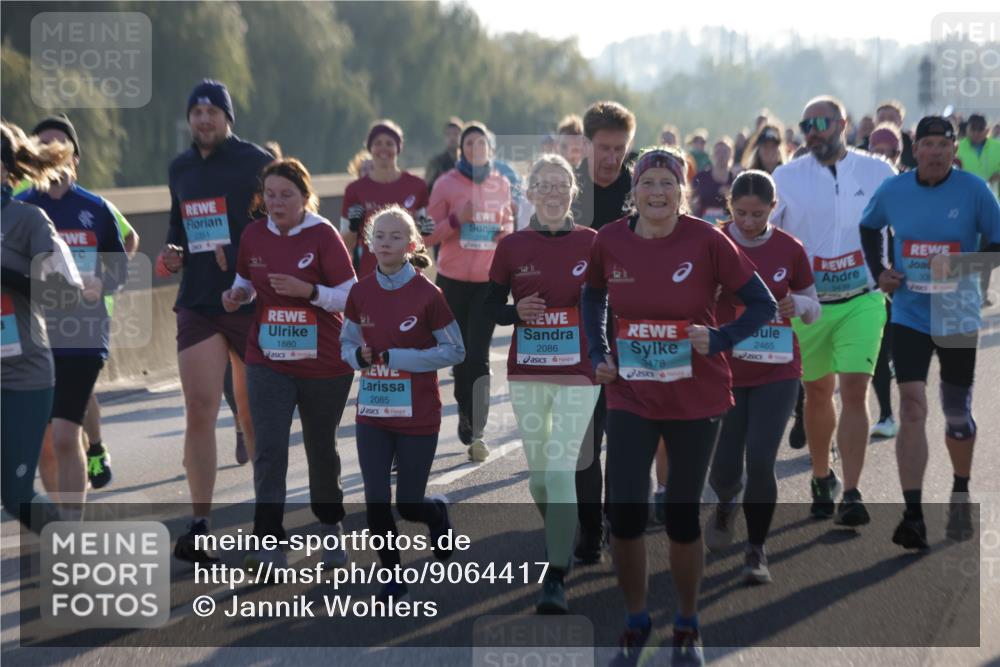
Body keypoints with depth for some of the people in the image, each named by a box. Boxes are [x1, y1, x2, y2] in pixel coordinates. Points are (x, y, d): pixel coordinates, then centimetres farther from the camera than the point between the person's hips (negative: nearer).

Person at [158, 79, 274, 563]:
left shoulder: (257, 162, -5)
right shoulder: (180, 168, 11)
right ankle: (199, 525, -4)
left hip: (251, 302, -4)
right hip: (198, 303, 4)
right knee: (199, 413, -5)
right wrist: (171, 252, 4)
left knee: (255, 415, 7)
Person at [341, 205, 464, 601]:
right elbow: (347, 344, 12)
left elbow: (455, 351, -8)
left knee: (408, 506, 2)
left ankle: (438, 512, 38)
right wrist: (359, 355, -12)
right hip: (372, 414, 3)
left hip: (417, 416, -3)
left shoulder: (427, 295, -11)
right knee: (375, 504, -1)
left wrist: (397, 357, -17)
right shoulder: (360, 293, 1)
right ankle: (393, 578, 16)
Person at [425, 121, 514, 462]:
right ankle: (465, 415, 29)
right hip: (454, 280, 0)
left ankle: (477, 432, -10)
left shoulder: (501, 185, 6)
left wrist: (508, 230, -1)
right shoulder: (447, 184, -2)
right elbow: (429, 235, 0)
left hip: (489, 280, 0)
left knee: (478, 356, -8)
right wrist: (456, 219, -17)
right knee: (461, 354, 9)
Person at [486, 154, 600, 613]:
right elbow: (491, 306, 7)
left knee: (561, 470, -13)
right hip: (526, 373, 3)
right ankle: (558, 536, 42)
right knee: (537, 469, 12)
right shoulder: (512, 247, 3)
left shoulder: (592, 244, 0)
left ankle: (556, 579, -13)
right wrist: (517, 312, -12)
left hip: (577, 373, -3)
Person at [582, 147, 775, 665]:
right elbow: (593, 297, 17)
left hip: (697, 399, -2)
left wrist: (720, 340, -18)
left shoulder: (706, 240, -12)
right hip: (630, 398, 2)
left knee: (682, 516, 7)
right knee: (624, 514, -5)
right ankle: (635, 623, 18)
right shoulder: (609, 242, -4)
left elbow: (763, 304, -5)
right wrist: (598, 353, 5)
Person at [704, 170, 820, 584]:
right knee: (723, 467, 2)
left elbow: (812, 309, 7)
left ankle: (756, 550, 6)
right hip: (724, 373, 0)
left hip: (776, 373, 0)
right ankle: (727, 503, 40)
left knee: (760, 461, -12)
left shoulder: (790, 250, -3)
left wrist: (798, 304, -16)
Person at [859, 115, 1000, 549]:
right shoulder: (892, 191, -2)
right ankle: (913, 517, -14)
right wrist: (878, 271, 4)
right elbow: (869, 227, 18)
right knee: (911, 407, -12)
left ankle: (961, 494, 38)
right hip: (909, 316, 0)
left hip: (958, 317, 0)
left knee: (957, 413, 12)